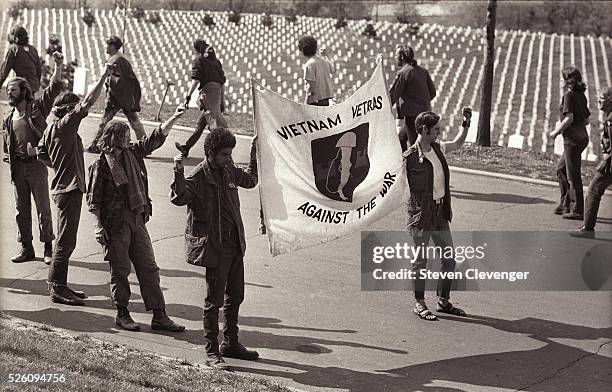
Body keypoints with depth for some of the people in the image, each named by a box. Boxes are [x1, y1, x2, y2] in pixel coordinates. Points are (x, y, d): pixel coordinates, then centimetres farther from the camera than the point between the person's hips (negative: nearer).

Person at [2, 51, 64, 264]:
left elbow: (54, 88, -14)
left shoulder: (37, 108, -3)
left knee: (43, 208, 2)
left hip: (37, 165, -5)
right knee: (22, 209, 9)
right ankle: (26, 248, 18)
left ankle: (48, 248, 10)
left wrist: (58, 67, -25)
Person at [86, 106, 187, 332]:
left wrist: (174, 118, 5)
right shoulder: (101, 164, -8)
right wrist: (99, 227, -13)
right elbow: (93, 200, -9)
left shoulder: (133, 153, 8)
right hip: (115, 224, -6)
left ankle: (159, 315, 7)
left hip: (137, 220, 6)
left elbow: (157, 137, 15)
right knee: (120, 270, 3)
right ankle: (122, 314, 17)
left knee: (149, 268, 4)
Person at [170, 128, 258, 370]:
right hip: (215, 245, -8)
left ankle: (231, 343, 30)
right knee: (214, 300, -3)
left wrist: (255, 155, 21)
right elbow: (179, 198, -29)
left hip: (235, 243, 8)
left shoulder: (229, 171, 8)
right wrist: (178, 174, -41)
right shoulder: (199, 176, -14)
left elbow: (250, 180, 27)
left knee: (235, 295, 16)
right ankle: (211, 352, 5)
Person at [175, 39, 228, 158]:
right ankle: (186, 147, 29)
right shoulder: (215, 60, 22)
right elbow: (222, 80, 19)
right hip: (218, 91, 8)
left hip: (207, 90, -8)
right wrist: (221, 100, 23)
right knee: (201, 122, 16)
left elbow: (196, 80, -10)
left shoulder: (198, 60, 2)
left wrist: (188, 97, -12)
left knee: (214, 120, -15)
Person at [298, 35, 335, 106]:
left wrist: (306, 102, -13)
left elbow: (311, 85, -18)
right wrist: (326, 55, 37)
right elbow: (333, 70, 30)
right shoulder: (323, 60, 9)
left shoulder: (309, 64, -14)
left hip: (315, 101, -8)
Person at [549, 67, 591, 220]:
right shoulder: (581, 96, 13)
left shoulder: (569, 95, -12)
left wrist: (556, 132, -8)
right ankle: (565, 204, 21)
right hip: (582, 136, 9)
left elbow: (569, 118, -21)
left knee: (573, 175, -4)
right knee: (561, 168, 19)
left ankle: (577, 211, 0)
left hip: (572, 138, -9)